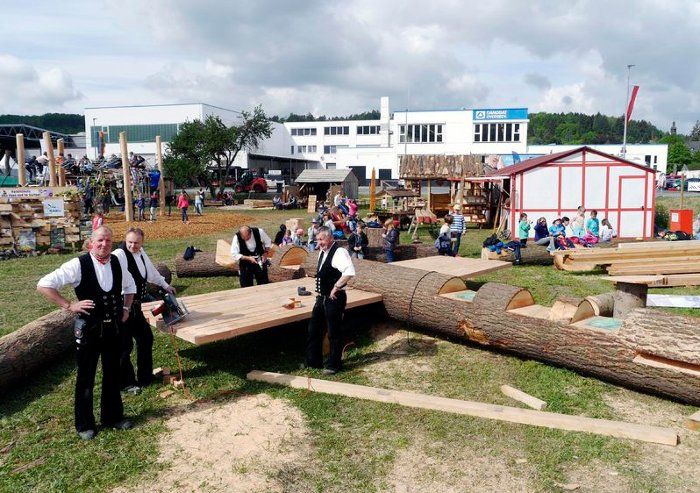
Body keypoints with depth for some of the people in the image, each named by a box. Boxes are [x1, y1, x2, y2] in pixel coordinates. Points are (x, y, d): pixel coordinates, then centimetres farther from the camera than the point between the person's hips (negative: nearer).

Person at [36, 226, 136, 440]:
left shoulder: (118, 263, 0)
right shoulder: (78, 265, -15)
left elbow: (130, 287, 20)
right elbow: (43, 285, -15)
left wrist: (126, 309, 8)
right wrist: (69, 306, -18)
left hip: (113, 328, 4)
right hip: (88, 329, -4)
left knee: (113, 374, 16)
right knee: (86, 377, 9)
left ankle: (113, 416, 33)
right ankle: (84, 425, 26)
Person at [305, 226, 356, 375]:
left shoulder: (339, 252, -18)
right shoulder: (322, 253, 11)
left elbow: (350, 272, -32)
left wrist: (336, 287, -25)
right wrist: (319, 290, 15)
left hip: (334, 298, -9)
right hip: (321, 298, 9)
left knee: (334, 333, 3)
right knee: (314, 329, 15)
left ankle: (334, 365, 18)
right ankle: (313, 361, 29)